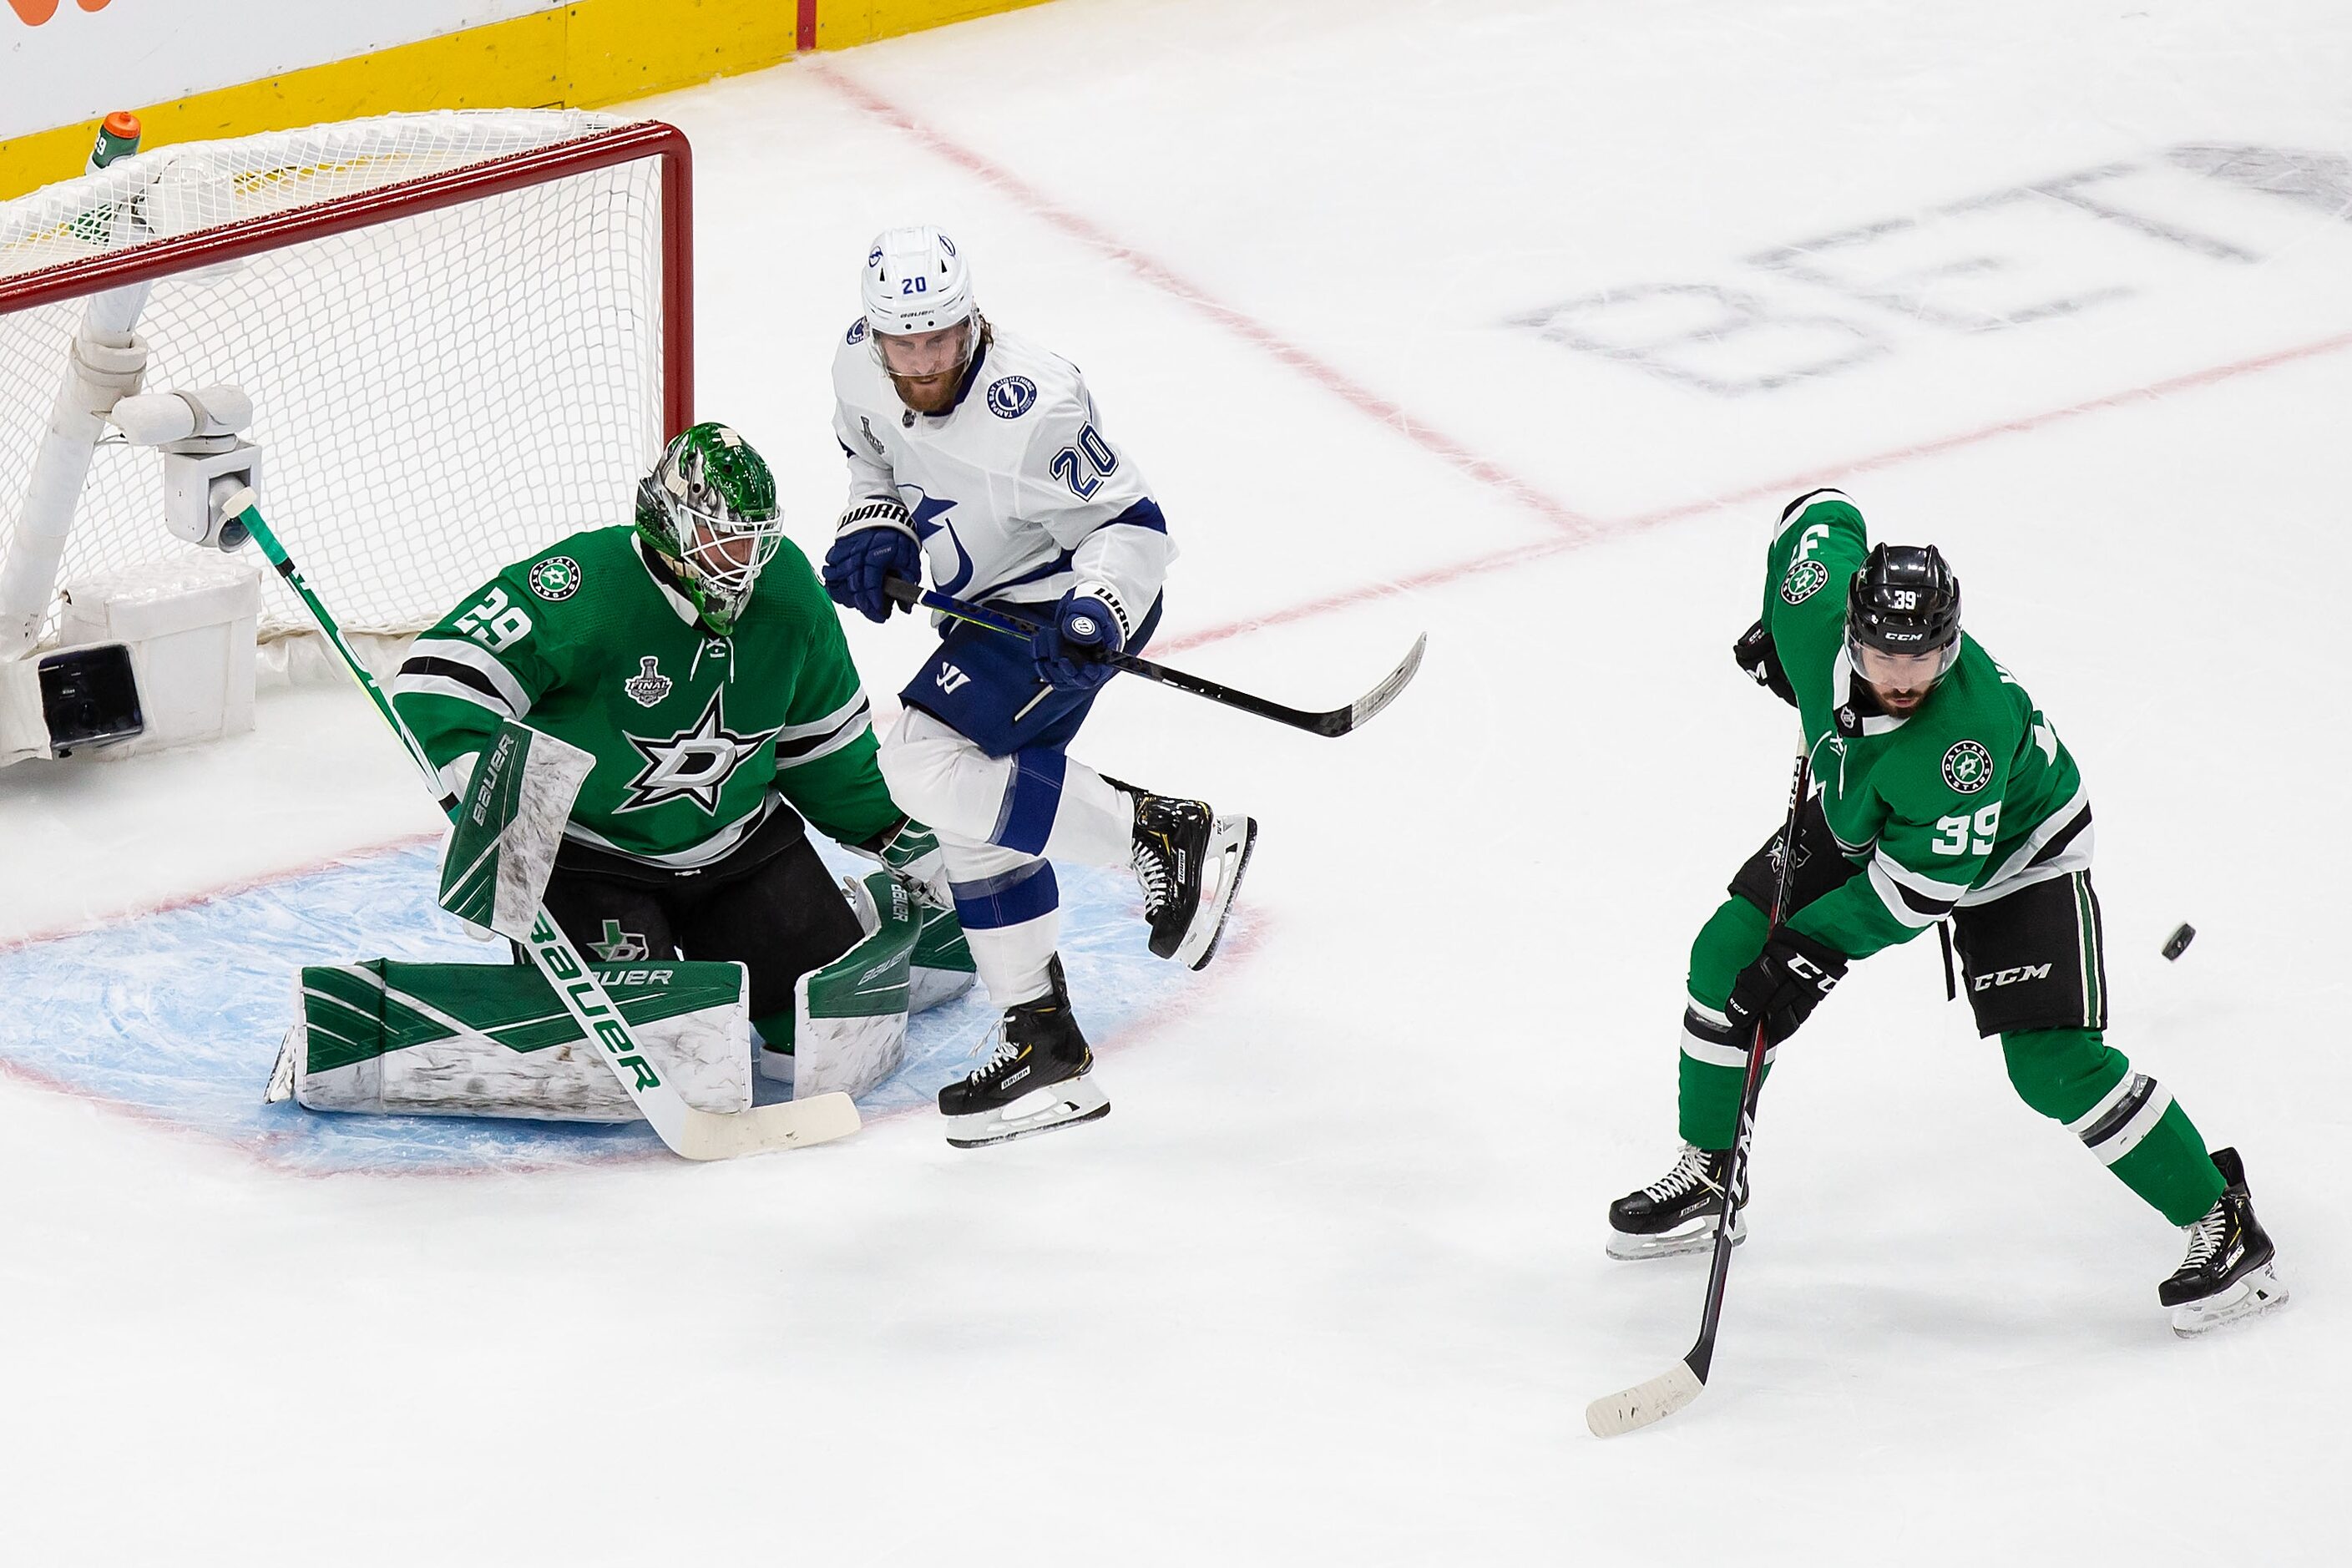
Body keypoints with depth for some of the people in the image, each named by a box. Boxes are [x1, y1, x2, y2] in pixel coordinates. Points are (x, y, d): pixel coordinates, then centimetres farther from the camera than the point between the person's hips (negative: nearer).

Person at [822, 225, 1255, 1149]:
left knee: (928, 764, -24)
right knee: (979, 815, 12)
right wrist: (875, 527, -4)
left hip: (1067, 601, -9)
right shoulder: (860, 370, -8)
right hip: (993, 608, 9)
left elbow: (1130, 523, -22)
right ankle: (1042, 1046, 22)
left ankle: (1170, 837, -18)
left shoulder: (1029, 408, -31)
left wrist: (1097, 613, -38)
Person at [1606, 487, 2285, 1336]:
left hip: (2010, 852, -6)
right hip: (1861, 816, 6)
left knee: (2055, 1065, -18)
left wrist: (1814, 949, -32)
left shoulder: (1971, 736, -42)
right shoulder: (1818, 609, -30)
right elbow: (1823, 513, -6)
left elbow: (1923, 886, -32)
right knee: (1728, 956, 0)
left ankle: (2223, 1220, -4)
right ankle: (1707, 1175, 20)